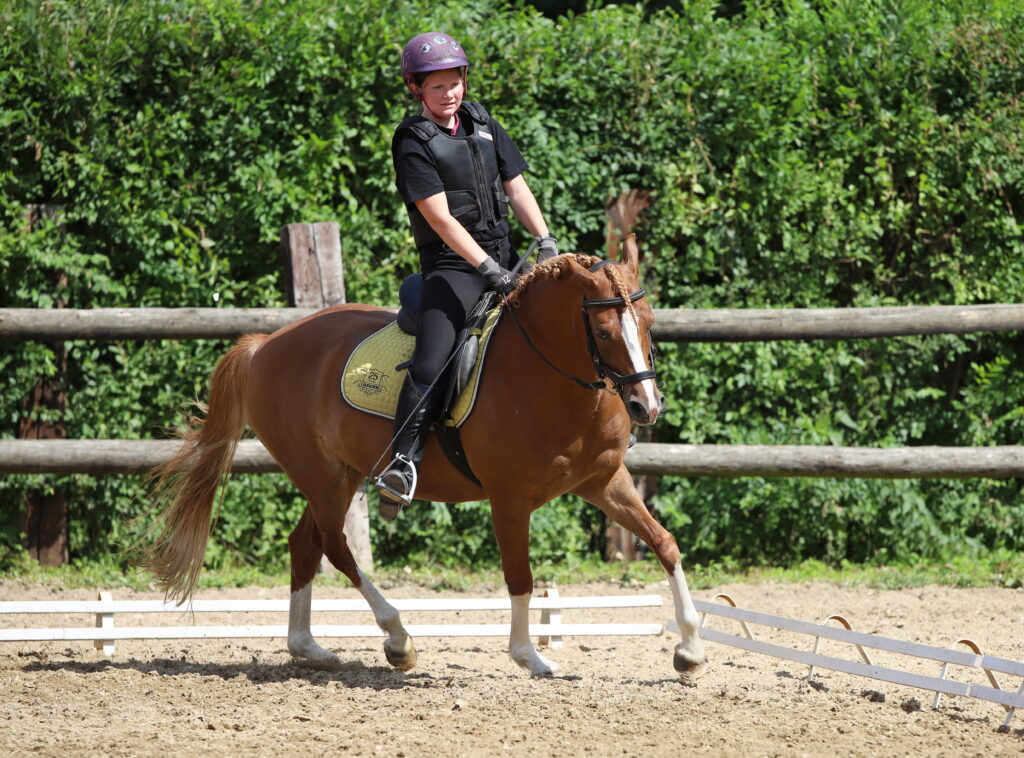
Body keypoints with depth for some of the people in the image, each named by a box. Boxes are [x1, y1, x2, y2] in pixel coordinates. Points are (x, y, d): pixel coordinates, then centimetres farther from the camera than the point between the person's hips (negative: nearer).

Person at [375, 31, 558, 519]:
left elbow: (516, 189, 13)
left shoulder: (482, 125, 12)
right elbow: (440, 218, -16)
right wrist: (488, 269, -23)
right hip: (452, 265, -7)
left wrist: (545, 240, -2)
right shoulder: (414, 143, -8)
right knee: (431, 363, -24)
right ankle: (402, 462, -25)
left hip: (504, 255, 7)